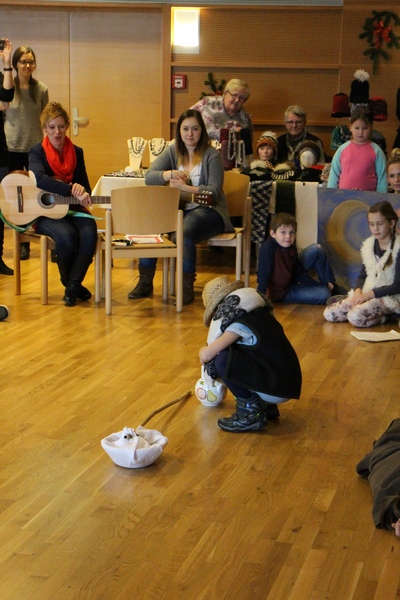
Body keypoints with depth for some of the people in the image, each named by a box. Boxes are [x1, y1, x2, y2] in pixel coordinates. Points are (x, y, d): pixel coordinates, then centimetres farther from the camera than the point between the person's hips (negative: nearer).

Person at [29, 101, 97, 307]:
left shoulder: (77, 153, 7)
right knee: (67, 235, -34)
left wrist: (81, 191, -17)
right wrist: (71, 189, -37)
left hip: (71, 209, 4)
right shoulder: (37, 152, -5)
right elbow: (40, 178, -28)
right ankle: (69, 282, -6)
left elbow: (86, 189, 8)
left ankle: (73, 287, -16)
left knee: (89, 233, -29)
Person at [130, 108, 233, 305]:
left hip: (208, 210, -4)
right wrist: (169, 174, -20)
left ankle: (187, 287, -20)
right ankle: (145, 283, -10)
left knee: (184, 232, -36)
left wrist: (184, 187, -23)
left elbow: (214, 192, -12)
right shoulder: (173, 151, 9)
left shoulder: (211, 155, -4)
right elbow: (149, 177, 0)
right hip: (178, 209, 5)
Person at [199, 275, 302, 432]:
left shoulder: (241, 325, -15)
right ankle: (265, 406, 17)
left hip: (277, 390, -9)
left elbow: (206, 355, -20)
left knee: (221, 359, -19)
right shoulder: (259, 314, 12)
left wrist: (203, 352, 3)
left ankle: (250, 411, -5)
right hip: (288, 382, 9)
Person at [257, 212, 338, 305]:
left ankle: (332, 285, 19)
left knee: (317, 250, 2)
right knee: (324, 295, -19)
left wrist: (324, 285, 0)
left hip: (292, 280, 7)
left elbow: (299, 273, 1)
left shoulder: (291, 248, -8)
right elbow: (263, 274, -33)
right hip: (280, 292, -7)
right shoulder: (268, 248, -31)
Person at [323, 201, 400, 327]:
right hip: (366, 295, 8)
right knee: (329, 313, -9)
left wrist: (369, 294, -18)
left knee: (355, 317, -33)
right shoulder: (369, 245, 9)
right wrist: (358, 291, -9)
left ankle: (385, 316, -6)